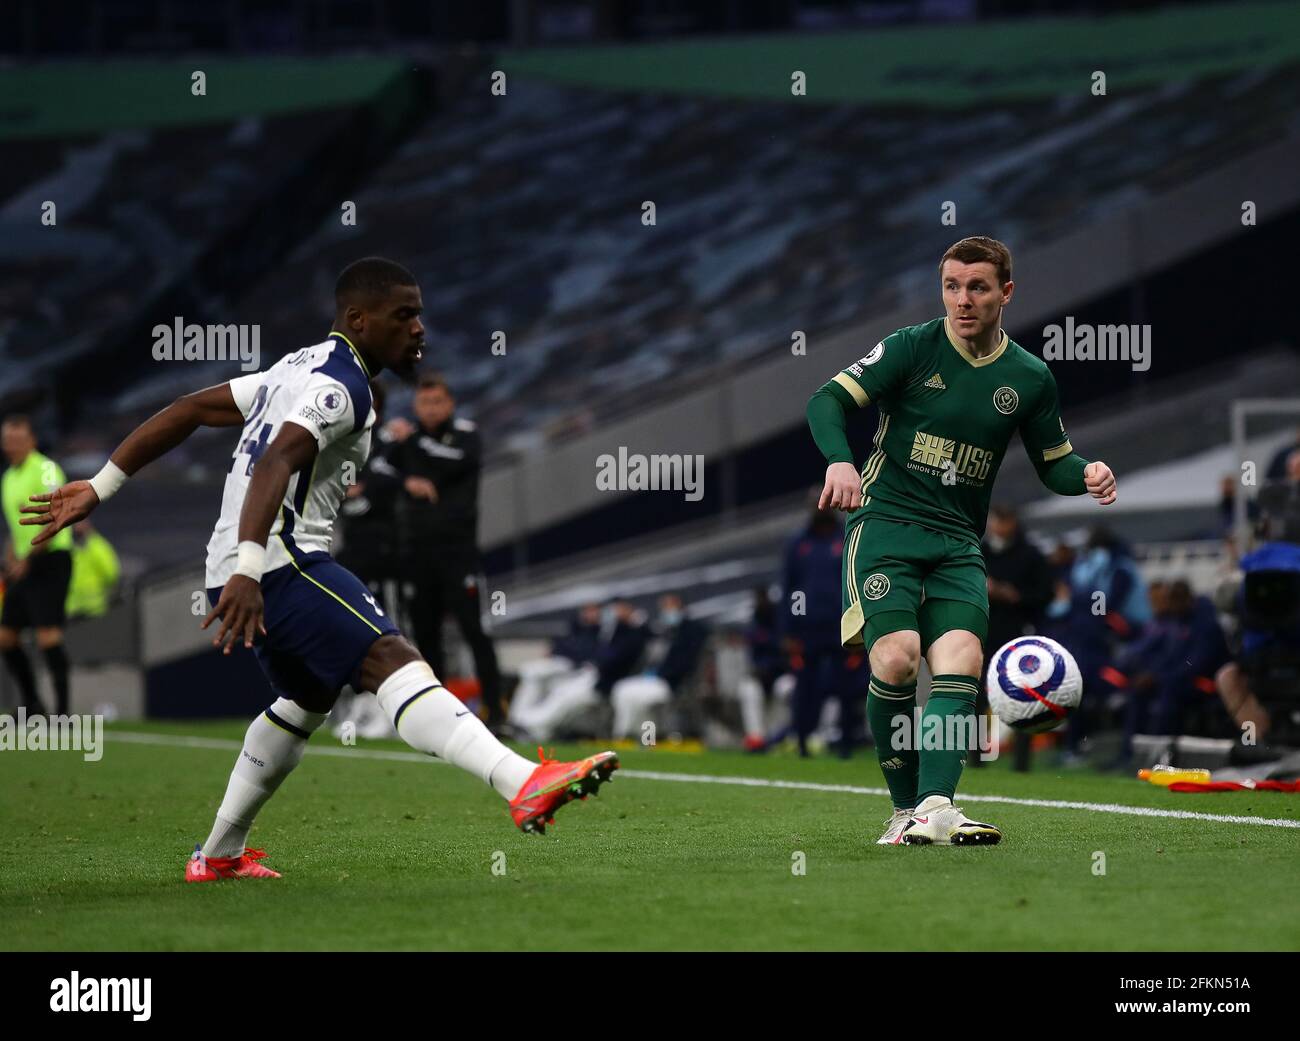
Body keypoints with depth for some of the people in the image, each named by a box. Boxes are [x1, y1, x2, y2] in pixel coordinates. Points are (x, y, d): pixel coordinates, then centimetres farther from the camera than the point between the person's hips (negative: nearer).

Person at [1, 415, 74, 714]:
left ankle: (62, 710, -15)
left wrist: (27, 558, -21)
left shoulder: (45, 469, -10)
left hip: (50, 560, -9)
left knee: (48, 636, -16)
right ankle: (31, 704, 16)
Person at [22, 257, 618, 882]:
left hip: (247, 570, 10)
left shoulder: (301, 369, 23)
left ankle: (220, 854, 39)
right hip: (279, 562, -10)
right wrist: (248, 571, -38)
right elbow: (274, 465, -25)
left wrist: (100, 487, 27)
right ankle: (523, 785, -46)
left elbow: (188, 410, 24)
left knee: (308, 699, 29)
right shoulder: (340, 386, -9)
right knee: (392, 661, -26)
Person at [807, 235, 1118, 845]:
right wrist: (840, 460, -27)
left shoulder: (1029, 378, 9)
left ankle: (935, 808, -30)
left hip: (958, 543, 3)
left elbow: (1053, 463, 21)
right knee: (896, 657, -22)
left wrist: (1086, 475, -3)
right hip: (884, 523, -3)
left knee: (961, 660, -19)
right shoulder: (910, 348, -1)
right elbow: (828, 401, -7)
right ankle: (907, 808, -8)